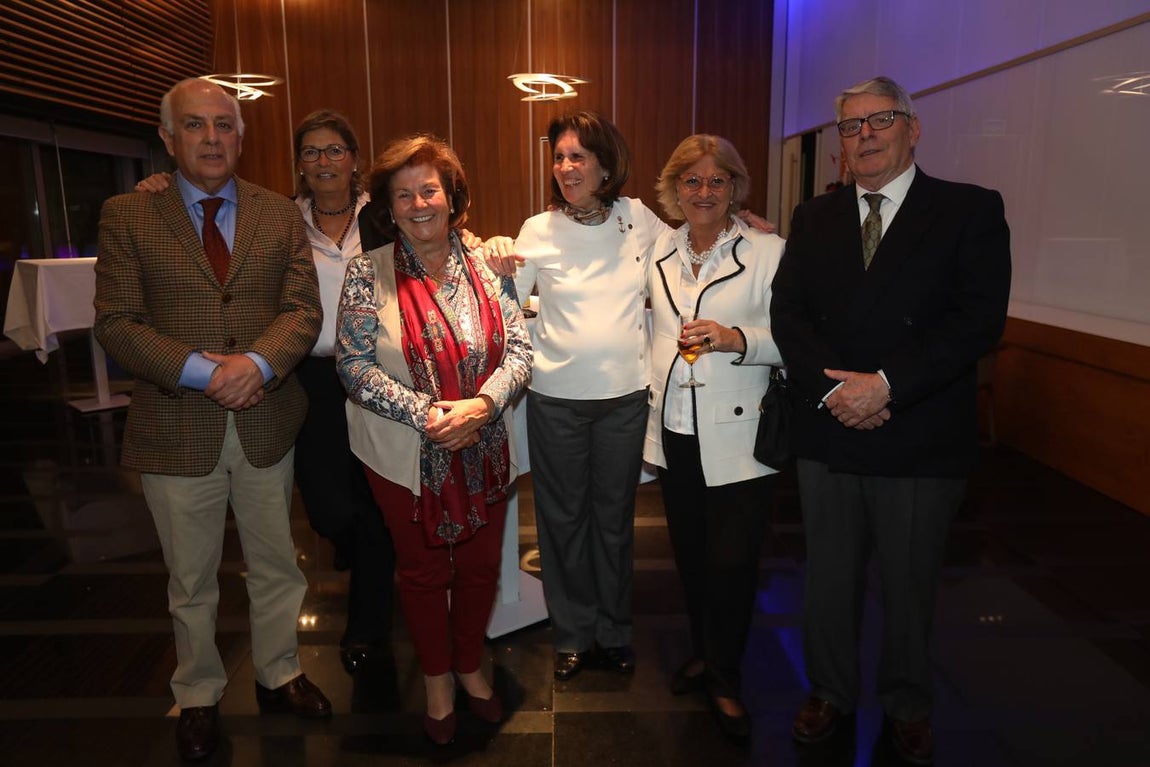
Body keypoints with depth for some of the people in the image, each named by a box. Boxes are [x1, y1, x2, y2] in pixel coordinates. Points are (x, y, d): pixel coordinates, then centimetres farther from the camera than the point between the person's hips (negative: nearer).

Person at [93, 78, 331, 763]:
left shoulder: (281, 215, 3)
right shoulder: (127, 216, -1)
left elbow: (304, 310, -4)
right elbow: (117, 322, -7)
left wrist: (258, 362, -22)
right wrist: (198, 370, -21)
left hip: (265, 424, 2)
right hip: (177, 430, -1)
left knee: (277, 567, 17)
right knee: (191, 583, 16)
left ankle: (279, 676, 40)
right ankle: (199, 697, 39)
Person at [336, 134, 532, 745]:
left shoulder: (484, 266, -1)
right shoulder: (368, 273, -7)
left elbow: (519, 349, -2)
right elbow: (354, 365, -11)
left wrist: (480, 404, -20)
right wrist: (426, 415, -20)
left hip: (482, 452, 2)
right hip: (408, 458, -2)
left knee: (480, 567, 15)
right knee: (423, 572, 14)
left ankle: (470, 666, 42)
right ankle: (436, 678, 38)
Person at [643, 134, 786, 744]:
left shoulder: (769, 252, -7)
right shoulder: (658, 250, 8)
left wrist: (736, 339, -24)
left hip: (736, 438, -4)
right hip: (673, 431, 5)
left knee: (733, 561, 1)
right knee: (689, 552, 17)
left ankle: (725, 678, 24)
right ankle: (703, 652, 39)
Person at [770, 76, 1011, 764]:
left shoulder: (971, 210, -2)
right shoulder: (814, 218, 9)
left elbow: (979, 319, -13)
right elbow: (788, 314, 0)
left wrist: (885, 386, -20)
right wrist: (836, 387, -15)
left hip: (922, 439, -2)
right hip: (828, 432, 3)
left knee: (910, 583, 15)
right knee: (830, 577, 15)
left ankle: (908, 705, 39)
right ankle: (831, 692, 38)